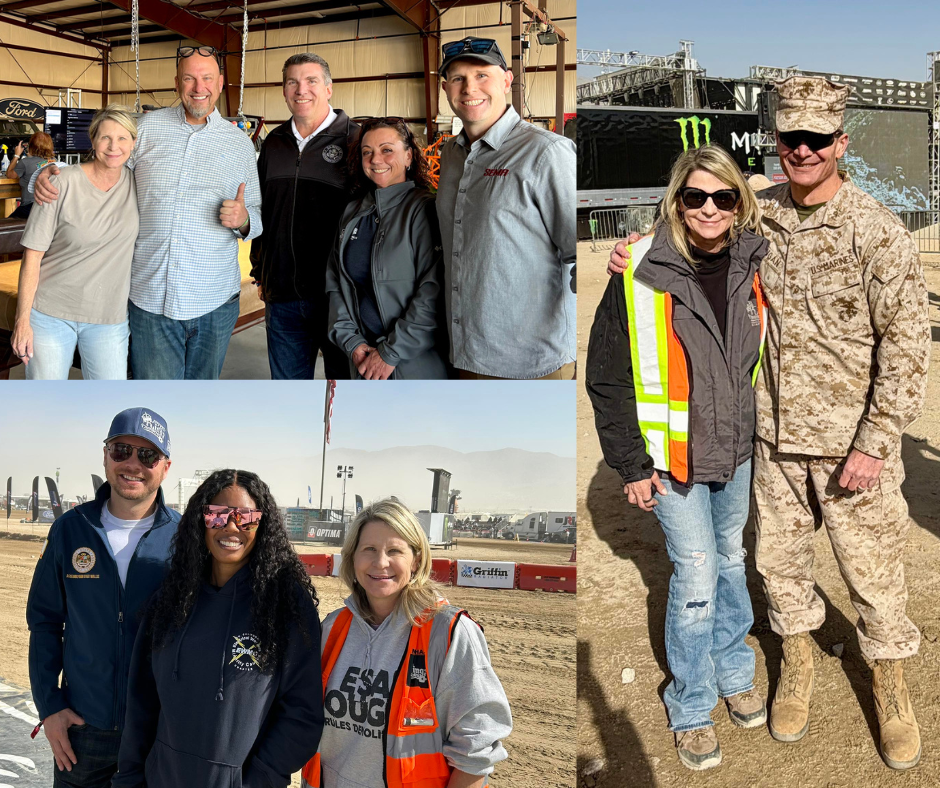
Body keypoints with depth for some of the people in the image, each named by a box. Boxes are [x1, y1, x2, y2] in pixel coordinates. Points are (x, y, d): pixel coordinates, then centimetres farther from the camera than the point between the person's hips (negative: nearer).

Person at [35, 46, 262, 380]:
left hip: (214, 302, 1)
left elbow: (257, 215, 13)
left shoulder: (240, 142, 8)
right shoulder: (147, 128, 6)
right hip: (149, 297, 0)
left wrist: (243, 220, -11)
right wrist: (49, 174, -4)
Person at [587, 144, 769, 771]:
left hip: (738, 448, 5)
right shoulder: (641, 274, -15)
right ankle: (691, 710, 20)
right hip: (673, 454, -4)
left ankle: (735, 673, 41)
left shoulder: (753, 265, -2)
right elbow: (607, 376, -11)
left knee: (731, 559, 19)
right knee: (696, 576, 0)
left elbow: (764, 355, 12)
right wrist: (632, 464, -11)